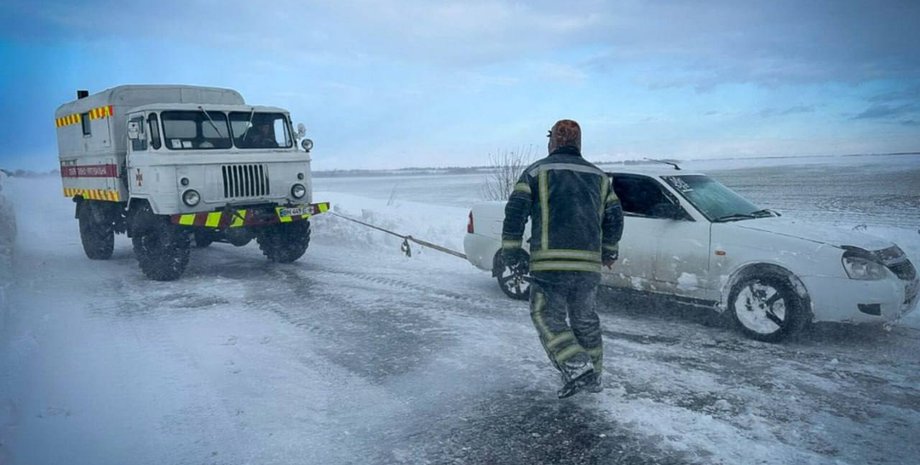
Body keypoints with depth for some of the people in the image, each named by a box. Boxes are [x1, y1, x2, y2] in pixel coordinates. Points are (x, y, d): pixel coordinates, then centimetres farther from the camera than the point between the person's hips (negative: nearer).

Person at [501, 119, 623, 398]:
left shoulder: (537, 171, 4)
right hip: (588, 264, 5)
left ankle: (577, 368, -10)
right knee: (585, 319, 18)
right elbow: (614, 217, 16)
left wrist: (511, 250, 0)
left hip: (550, 263, -4)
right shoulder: (598, 176, 17)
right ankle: (593, 377, 26)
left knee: (547, 317, 5)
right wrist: (609, 251, 29)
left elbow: (516, 210, -6)